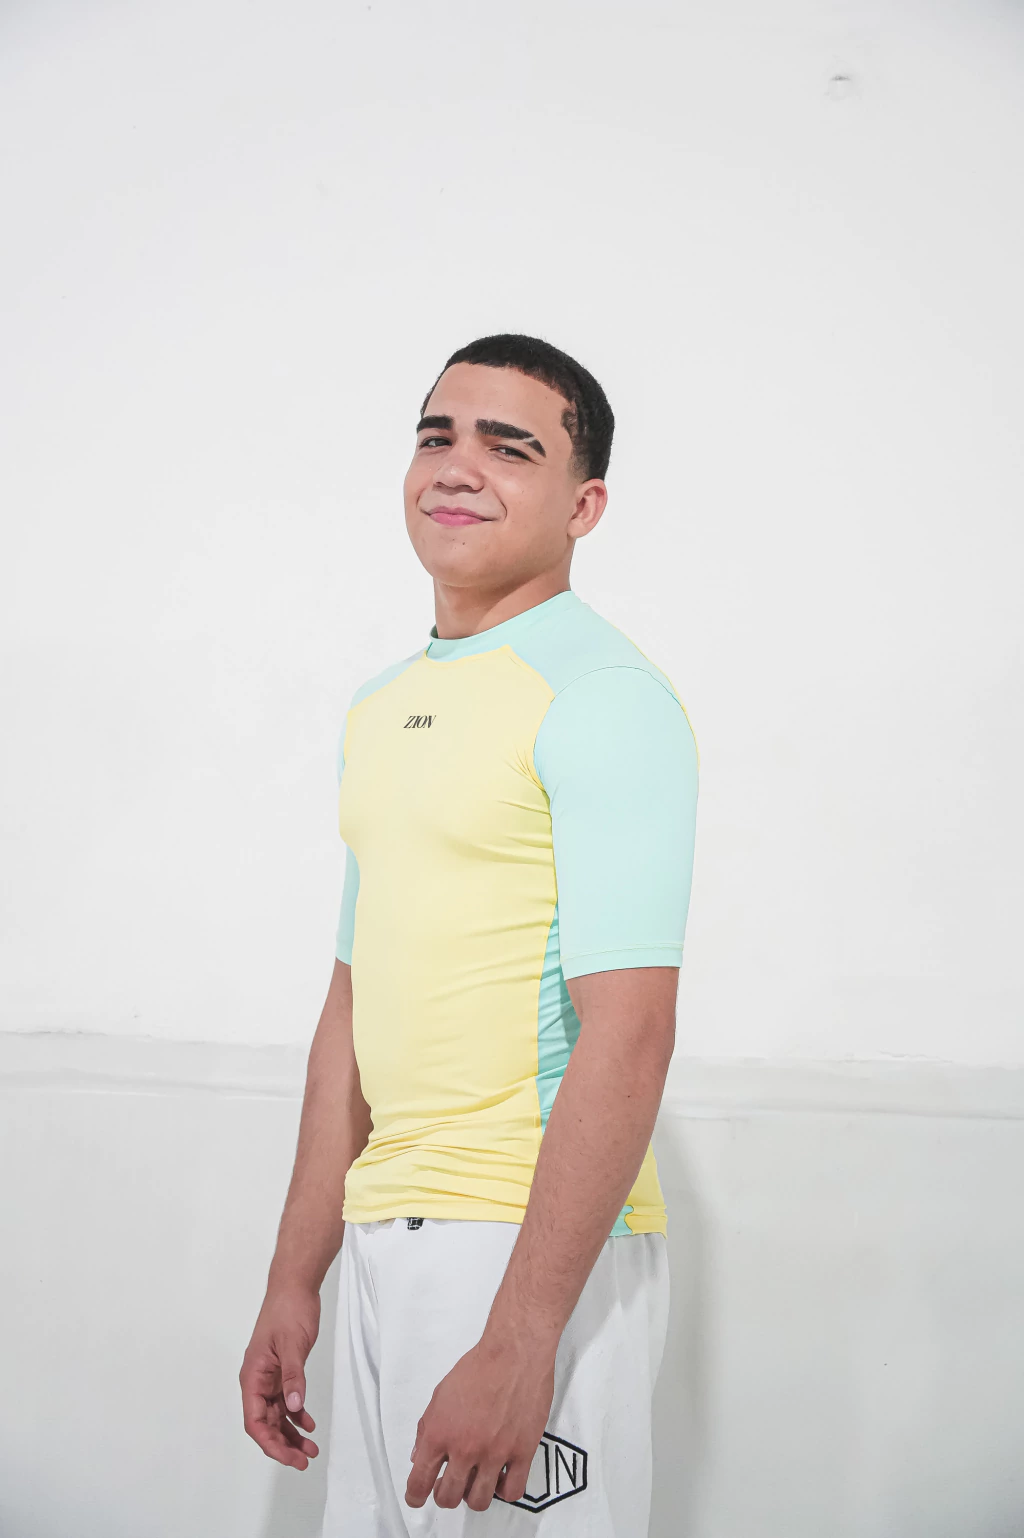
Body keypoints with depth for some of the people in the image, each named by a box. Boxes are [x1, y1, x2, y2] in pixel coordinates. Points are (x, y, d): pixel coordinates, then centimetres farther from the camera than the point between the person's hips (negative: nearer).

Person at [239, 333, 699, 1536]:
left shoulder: (604, 699, -12)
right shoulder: (382, 709, 15)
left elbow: (628, 1038, -19)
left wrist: (517, 1341, -24)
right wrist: (294, 1283, 15)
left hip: (537, 1252, -8)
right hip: (385, 1249, 8)